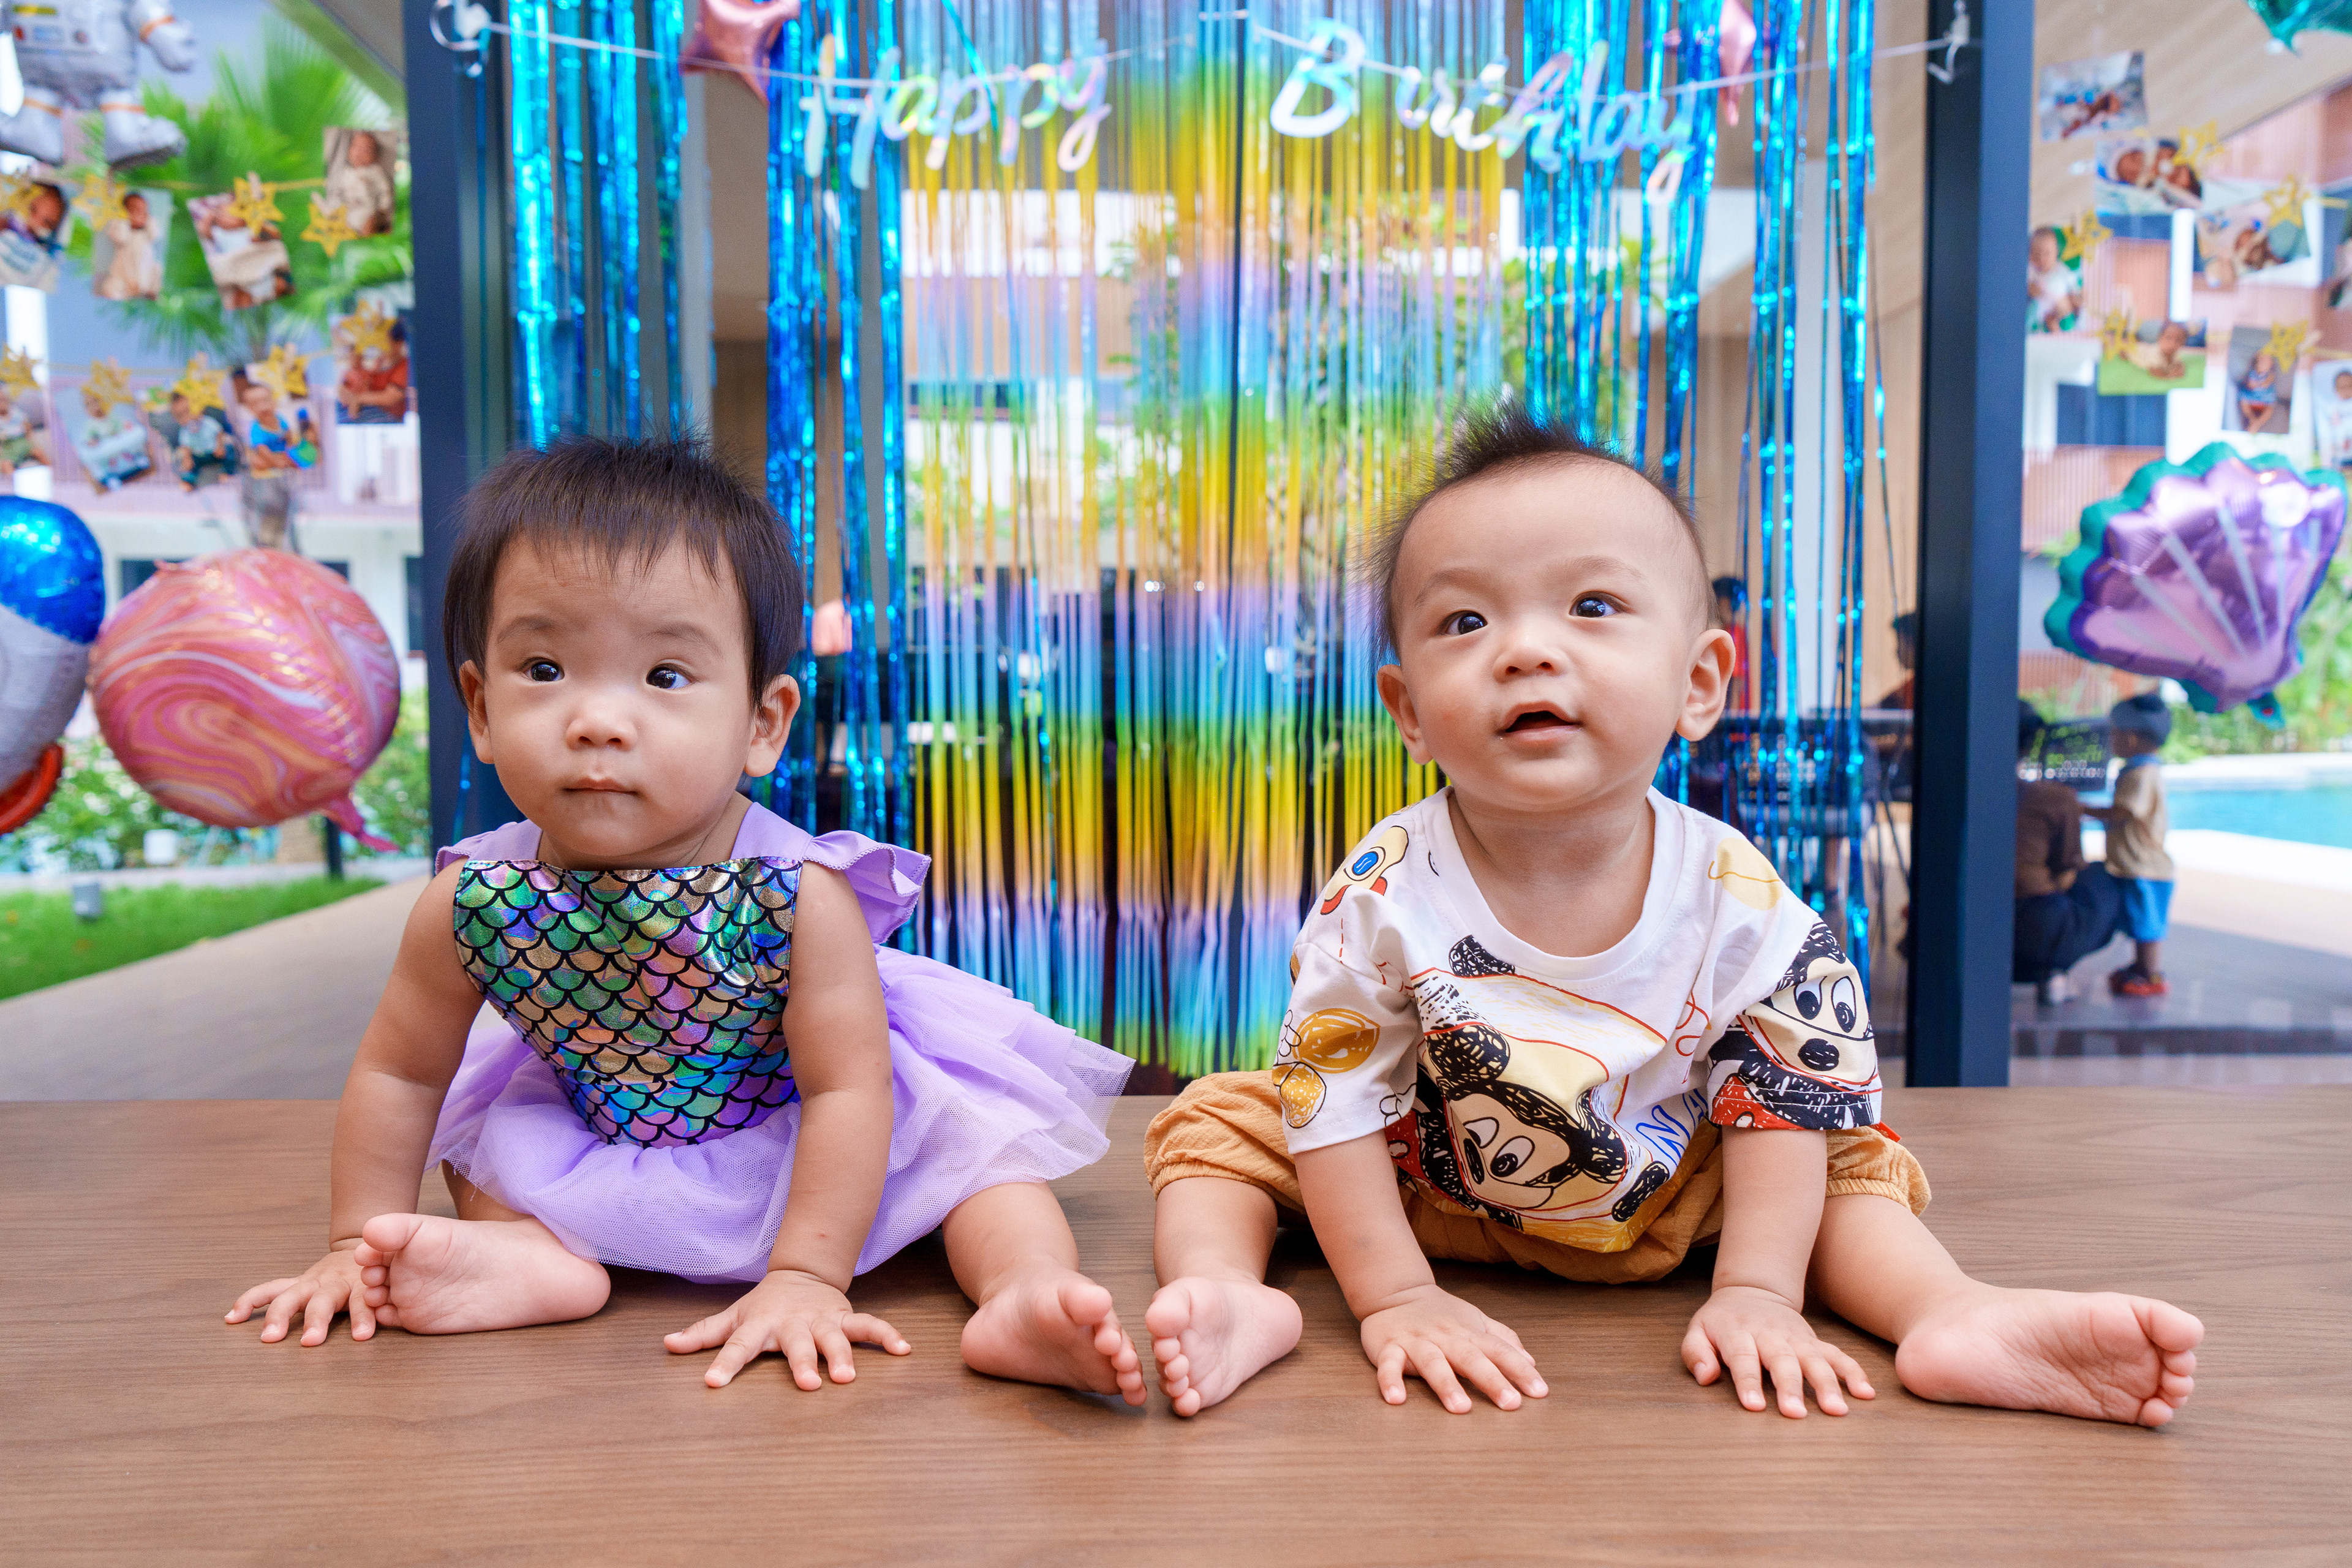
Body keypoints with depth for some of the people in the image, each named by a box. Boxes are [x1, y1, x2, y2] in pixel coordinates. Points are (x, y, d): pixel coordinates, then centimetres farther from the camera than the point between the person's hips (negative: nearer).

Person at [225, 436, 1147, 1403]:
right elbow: (399, 1072, -7)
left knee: (981, 1143, -17)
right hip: (602, 1139, 4)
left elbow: (846, 1091, -29)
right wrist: (361, 1243, -3)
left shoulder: (800, 897, -34)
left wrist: (807, 1277, -30)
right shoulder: (473, 903, -23)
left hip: (807, 1143, -4)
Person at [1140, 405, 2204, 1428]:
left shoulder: (1745, 903, -23)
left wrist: (1756, 1293, -18)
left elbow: (1787, 1098, -12)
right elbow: (1336, 1099, -21)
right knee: (1224, 1123, -13)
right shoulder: (1384, 900, -28)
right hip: (1430, 1191, -1)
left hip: (1669, 1199, 2)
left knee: (1850, 1159, -9)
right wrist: (1395, 1297, -22)